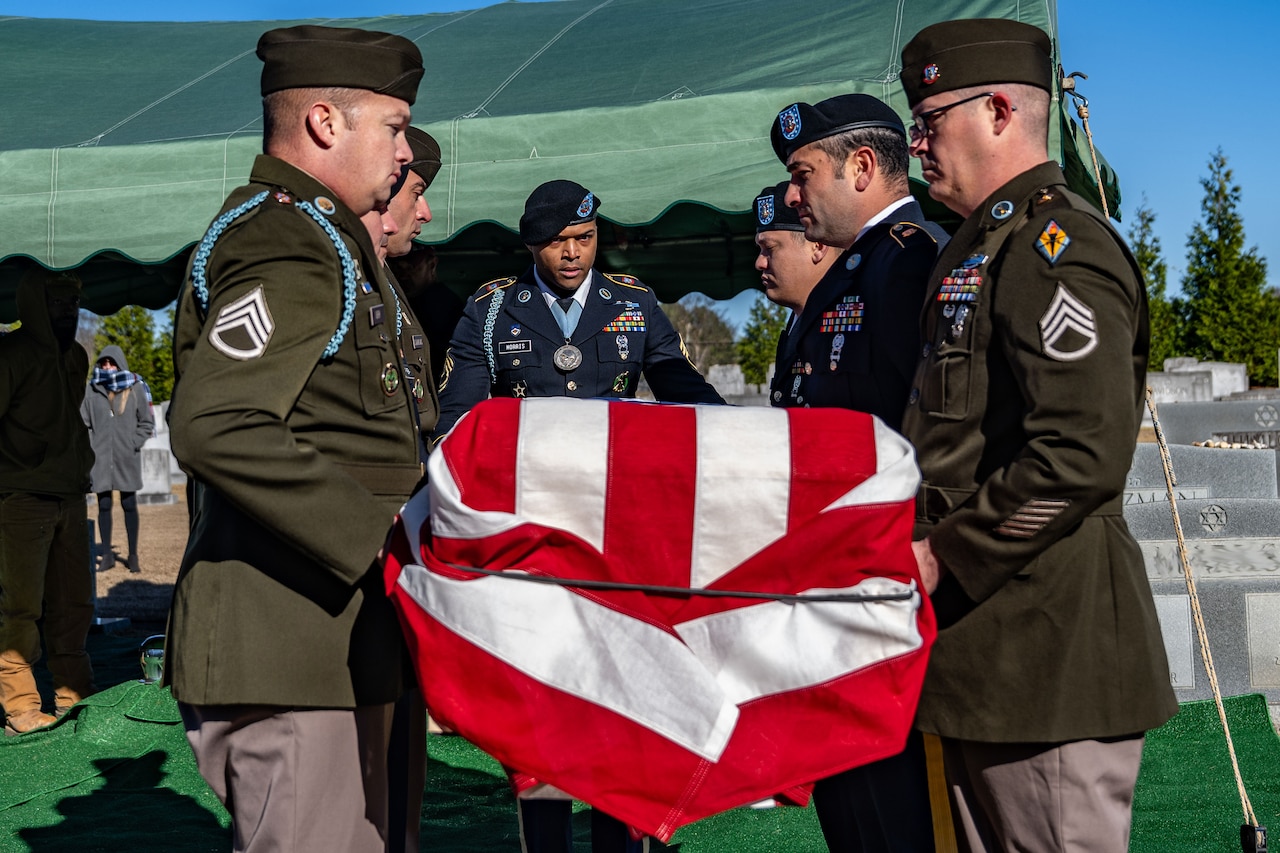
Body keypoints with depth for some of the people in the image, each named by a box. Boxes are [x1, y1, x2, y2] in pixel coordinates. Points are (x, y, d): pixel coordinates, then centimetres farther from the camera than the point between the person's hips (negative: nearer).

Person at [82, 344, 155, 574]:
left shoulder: (135, 389, 1)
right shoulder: (92, 391, 4)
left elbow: (147, 423, 7)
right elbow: (84, 424, 8)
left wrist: (134, 444, -4)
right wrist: (90, 449, -3)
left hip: (127, 459, -1)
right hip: (101, 458, 1)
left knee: (129, 505, 3)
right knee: (104, 505, 4)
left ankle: (133, 555, 9)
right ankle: (106, 554, 10)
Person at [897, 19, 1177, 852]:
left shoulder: (1056, 243, -13)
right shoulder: (985, 246, 20)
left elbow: (1082, 455, -24)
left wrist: (944, 556, -16)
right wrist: (930, 546, 14)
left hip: (1048, 645, -10)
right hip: (985, 645, 10)